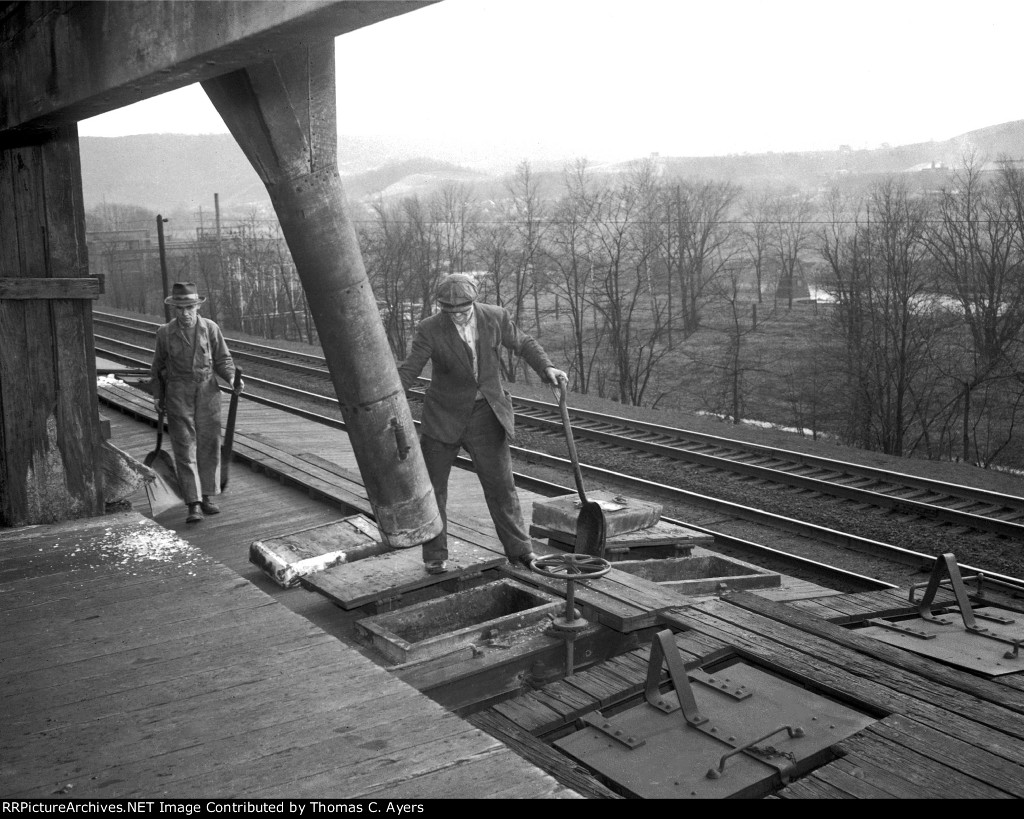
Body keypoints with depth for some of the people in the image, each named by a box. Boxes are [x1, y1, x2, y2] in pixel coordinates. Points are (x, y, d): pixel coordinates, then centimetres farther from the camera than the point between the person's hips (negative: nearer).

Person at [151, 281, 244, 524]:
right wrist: (157, 395, 12)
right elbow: (159, 365, 11)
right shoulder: (165, 333, -2)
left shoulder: (210, 328, -3)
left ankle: (206, 497, 19)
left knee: (209, 447, 6)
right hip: (178, 394, -1)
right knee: (185, 449, -7)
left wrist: (233, 378, -15)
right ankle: (193, 505, -9)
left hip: (207, 392, 1)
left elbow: (222, 359, 3)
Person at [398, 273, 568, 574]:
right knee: (431, 488, 4)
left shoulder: (495, 317, -7)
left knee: (501, 484, 3)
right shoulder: (430, 329, -13)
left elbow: (524, 344, 7)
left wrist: (547, 368, -8)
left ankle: (519, 550, 18)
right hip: (443, 416, -1)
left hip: (485, 416, 1)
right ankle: (435, 556, 20)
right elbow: (409, 369, -13)